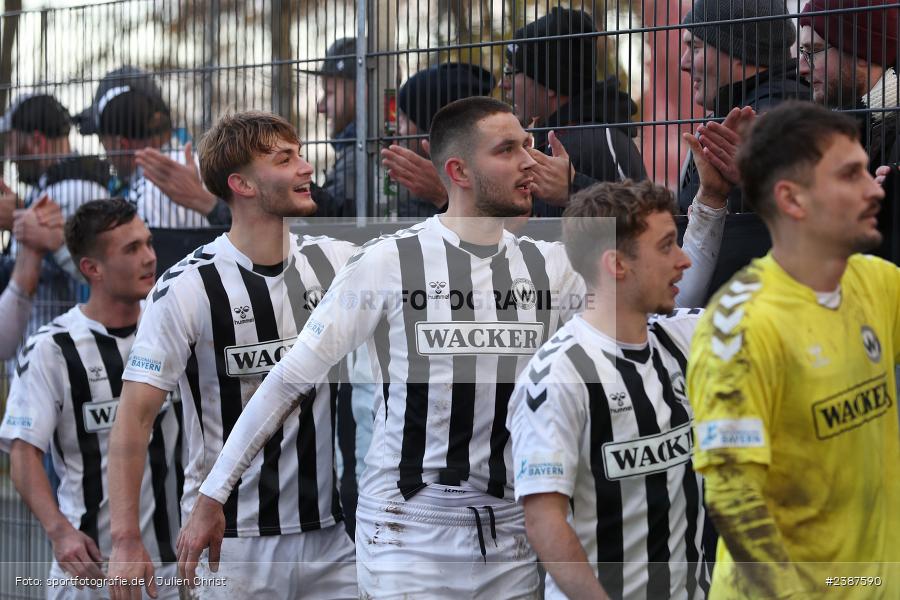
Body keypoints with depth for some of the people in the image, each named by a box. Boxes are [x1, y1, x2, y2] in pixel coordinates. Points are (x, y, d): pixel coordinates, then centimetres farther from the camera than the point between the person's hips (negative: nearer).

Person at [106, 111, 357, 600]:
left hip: (332, 535, 4)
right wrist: (126, 540, -17)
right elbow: (135, 415, -12)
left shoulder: (335, 261, 3)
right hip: (232, 543, -4)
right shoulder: (188, 288, -10)